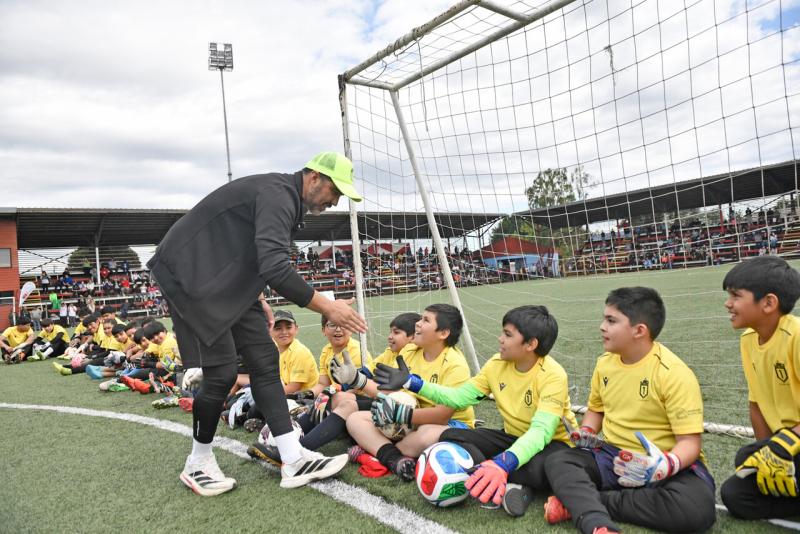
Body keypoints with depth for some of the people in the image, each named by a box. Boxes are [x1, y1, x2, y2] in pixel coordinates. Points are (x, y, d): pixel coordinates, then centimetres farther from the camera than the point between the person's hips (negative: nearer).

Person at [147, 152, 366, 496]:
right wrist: (326, 307, -32)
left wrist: (256, 302, 17)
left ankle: (294, 461, 2)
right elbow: (275, 269, -36)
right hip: (190, 275, -10)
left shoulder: (288, 201, 10)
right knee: (220, 373, -10)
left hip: (228, 283, 10)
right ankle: (198, 465, 13)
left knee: (265, 360, 1)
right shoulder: (278, 195, -23)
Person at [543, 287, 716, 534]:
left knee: (697, 508, -35)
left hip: (665, 463, -4)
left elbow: (690, 441, -19)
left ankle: (581, 501, -25)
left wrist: (664, 467, -39)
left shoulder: (674, 374, -17)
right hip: (613, 457, 5)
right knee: (557, 462, -17)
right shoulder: (605, 362, 1)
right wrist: (586, 433, -3)